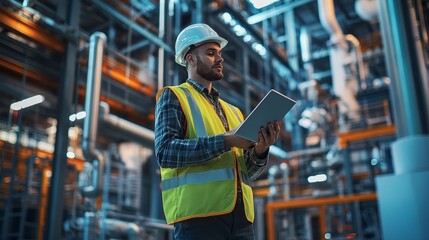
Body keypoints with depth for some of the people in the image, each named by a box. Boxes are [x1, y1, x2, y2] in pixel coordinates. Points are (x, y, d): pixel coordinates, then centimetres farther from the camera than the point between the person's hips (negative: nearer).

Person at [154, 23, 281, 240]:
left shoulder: (232, 111, 22)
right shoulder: (173, 97, 6)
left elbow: (246, 172, 18)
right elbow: (165, 151, -11)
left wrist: (260, 151, -4)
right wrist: (226, 141, -17)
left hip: (240, 215, 6)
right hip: (198, 213, -5)